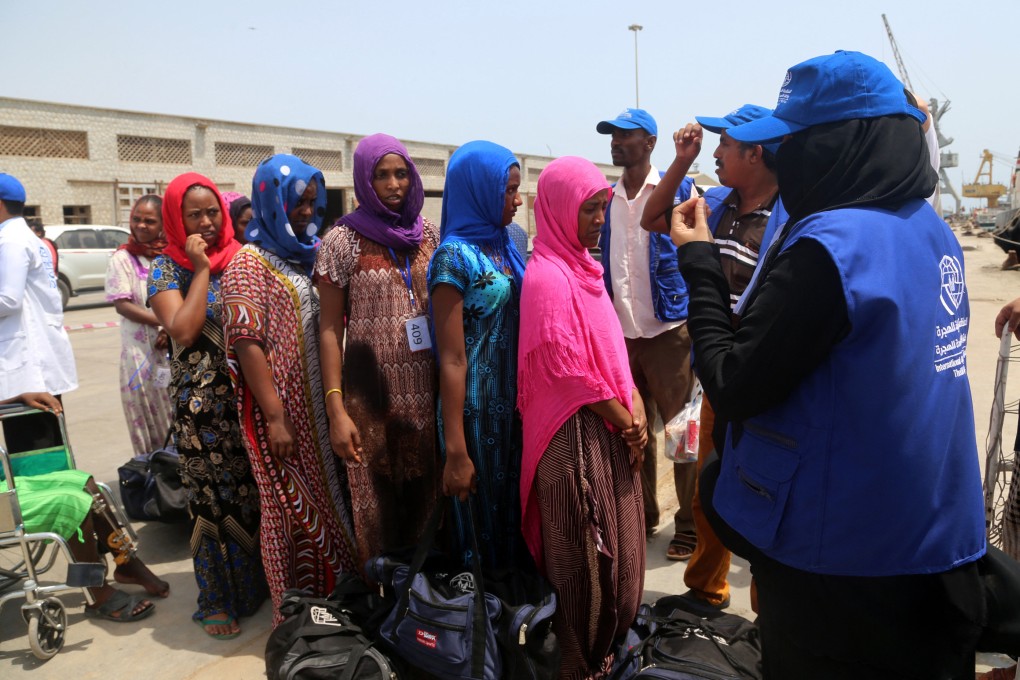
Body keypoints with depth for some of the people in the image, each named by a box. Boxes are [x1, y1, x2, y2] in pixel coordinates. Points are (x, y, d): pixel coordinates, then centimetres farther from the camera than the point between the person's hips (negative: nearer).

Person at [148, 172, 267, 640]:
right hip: (203, 405, -2)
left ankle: (260, 580, 31)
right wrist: (201, 268, -13)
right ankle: (218, 599, 25)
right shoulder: (167, 267, -2)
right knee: (213, 498, 7)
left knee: (258, 492, 9)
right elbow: (182, 330, -17)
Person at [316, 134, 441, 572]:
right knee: (378, 503, 6)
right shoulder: (343, 240, -4)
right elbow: (330, 328, -5)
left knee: (426, 493, 9)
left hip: (427, 388, 3)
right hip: (372, 393, -3)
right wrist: (336, 409, -11)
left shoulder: (428, 233, 6)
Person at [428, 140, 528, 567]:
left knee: (516, 510, 17)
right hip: (477, 409, -7)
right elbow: (452, 360, -17)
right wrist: (456, 452, -18)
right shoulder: (455, 256, -13)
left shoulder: (503, 248, 9)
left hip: (515, 404, 7)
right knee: (486, 517, 8)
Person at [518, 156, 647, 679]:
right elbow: (566, 371, -20)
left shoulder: (581, 265, 10)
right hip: (577, 433, -9)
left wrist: (636, 408, 3)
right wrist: (625, 421, -10)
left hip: (608, 427, 9)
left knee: (613, 541, 19)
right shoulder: (548, 277, -18)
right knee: (584, 551, 5)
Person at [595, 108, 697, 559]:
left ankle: (690, 526, 15)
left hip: (669, 331, -5)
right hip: (620, 334, 5)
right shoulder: (609, 202, 12)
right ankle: (642, 517, 27)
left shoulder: (679, 189, -2)